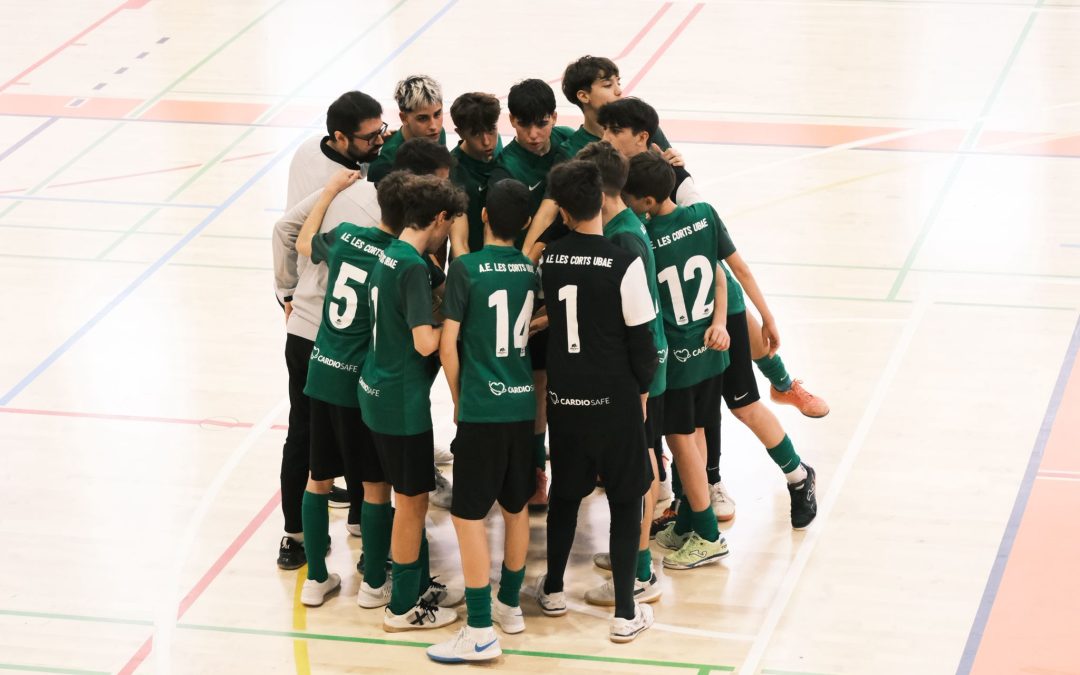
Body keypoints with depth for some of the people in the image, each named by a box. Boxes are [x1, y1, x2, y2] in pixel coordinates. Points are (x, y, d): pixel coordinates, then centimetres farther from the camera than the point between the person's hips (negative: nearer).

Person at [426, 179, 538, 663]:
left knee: (468, 514, -2)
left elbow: (448, 345, -11)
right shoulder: (532, 269, 4)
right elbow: (533, 329, 12)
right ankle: (510, 605, 31)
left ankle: (480, 631, -4)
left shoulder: (466, 268, -10)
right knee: (516, 507, 18)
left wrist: (458, 399, 3)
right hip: (523, 404, 6)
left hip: (482, 407, -5)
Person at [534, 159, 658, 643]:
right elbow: (640, 337, -11)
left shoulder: (548, 260, -5)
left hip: (563, 396, 4)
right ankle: (625, 614, 8)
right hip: (614, 399, -4)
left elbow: (545, 320, 7)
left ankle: (553, 590, 35)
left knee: (565, 491, 21)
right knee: (626, 499, 7)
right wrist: (642, 389, 4)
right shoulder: (624, 264, -17)